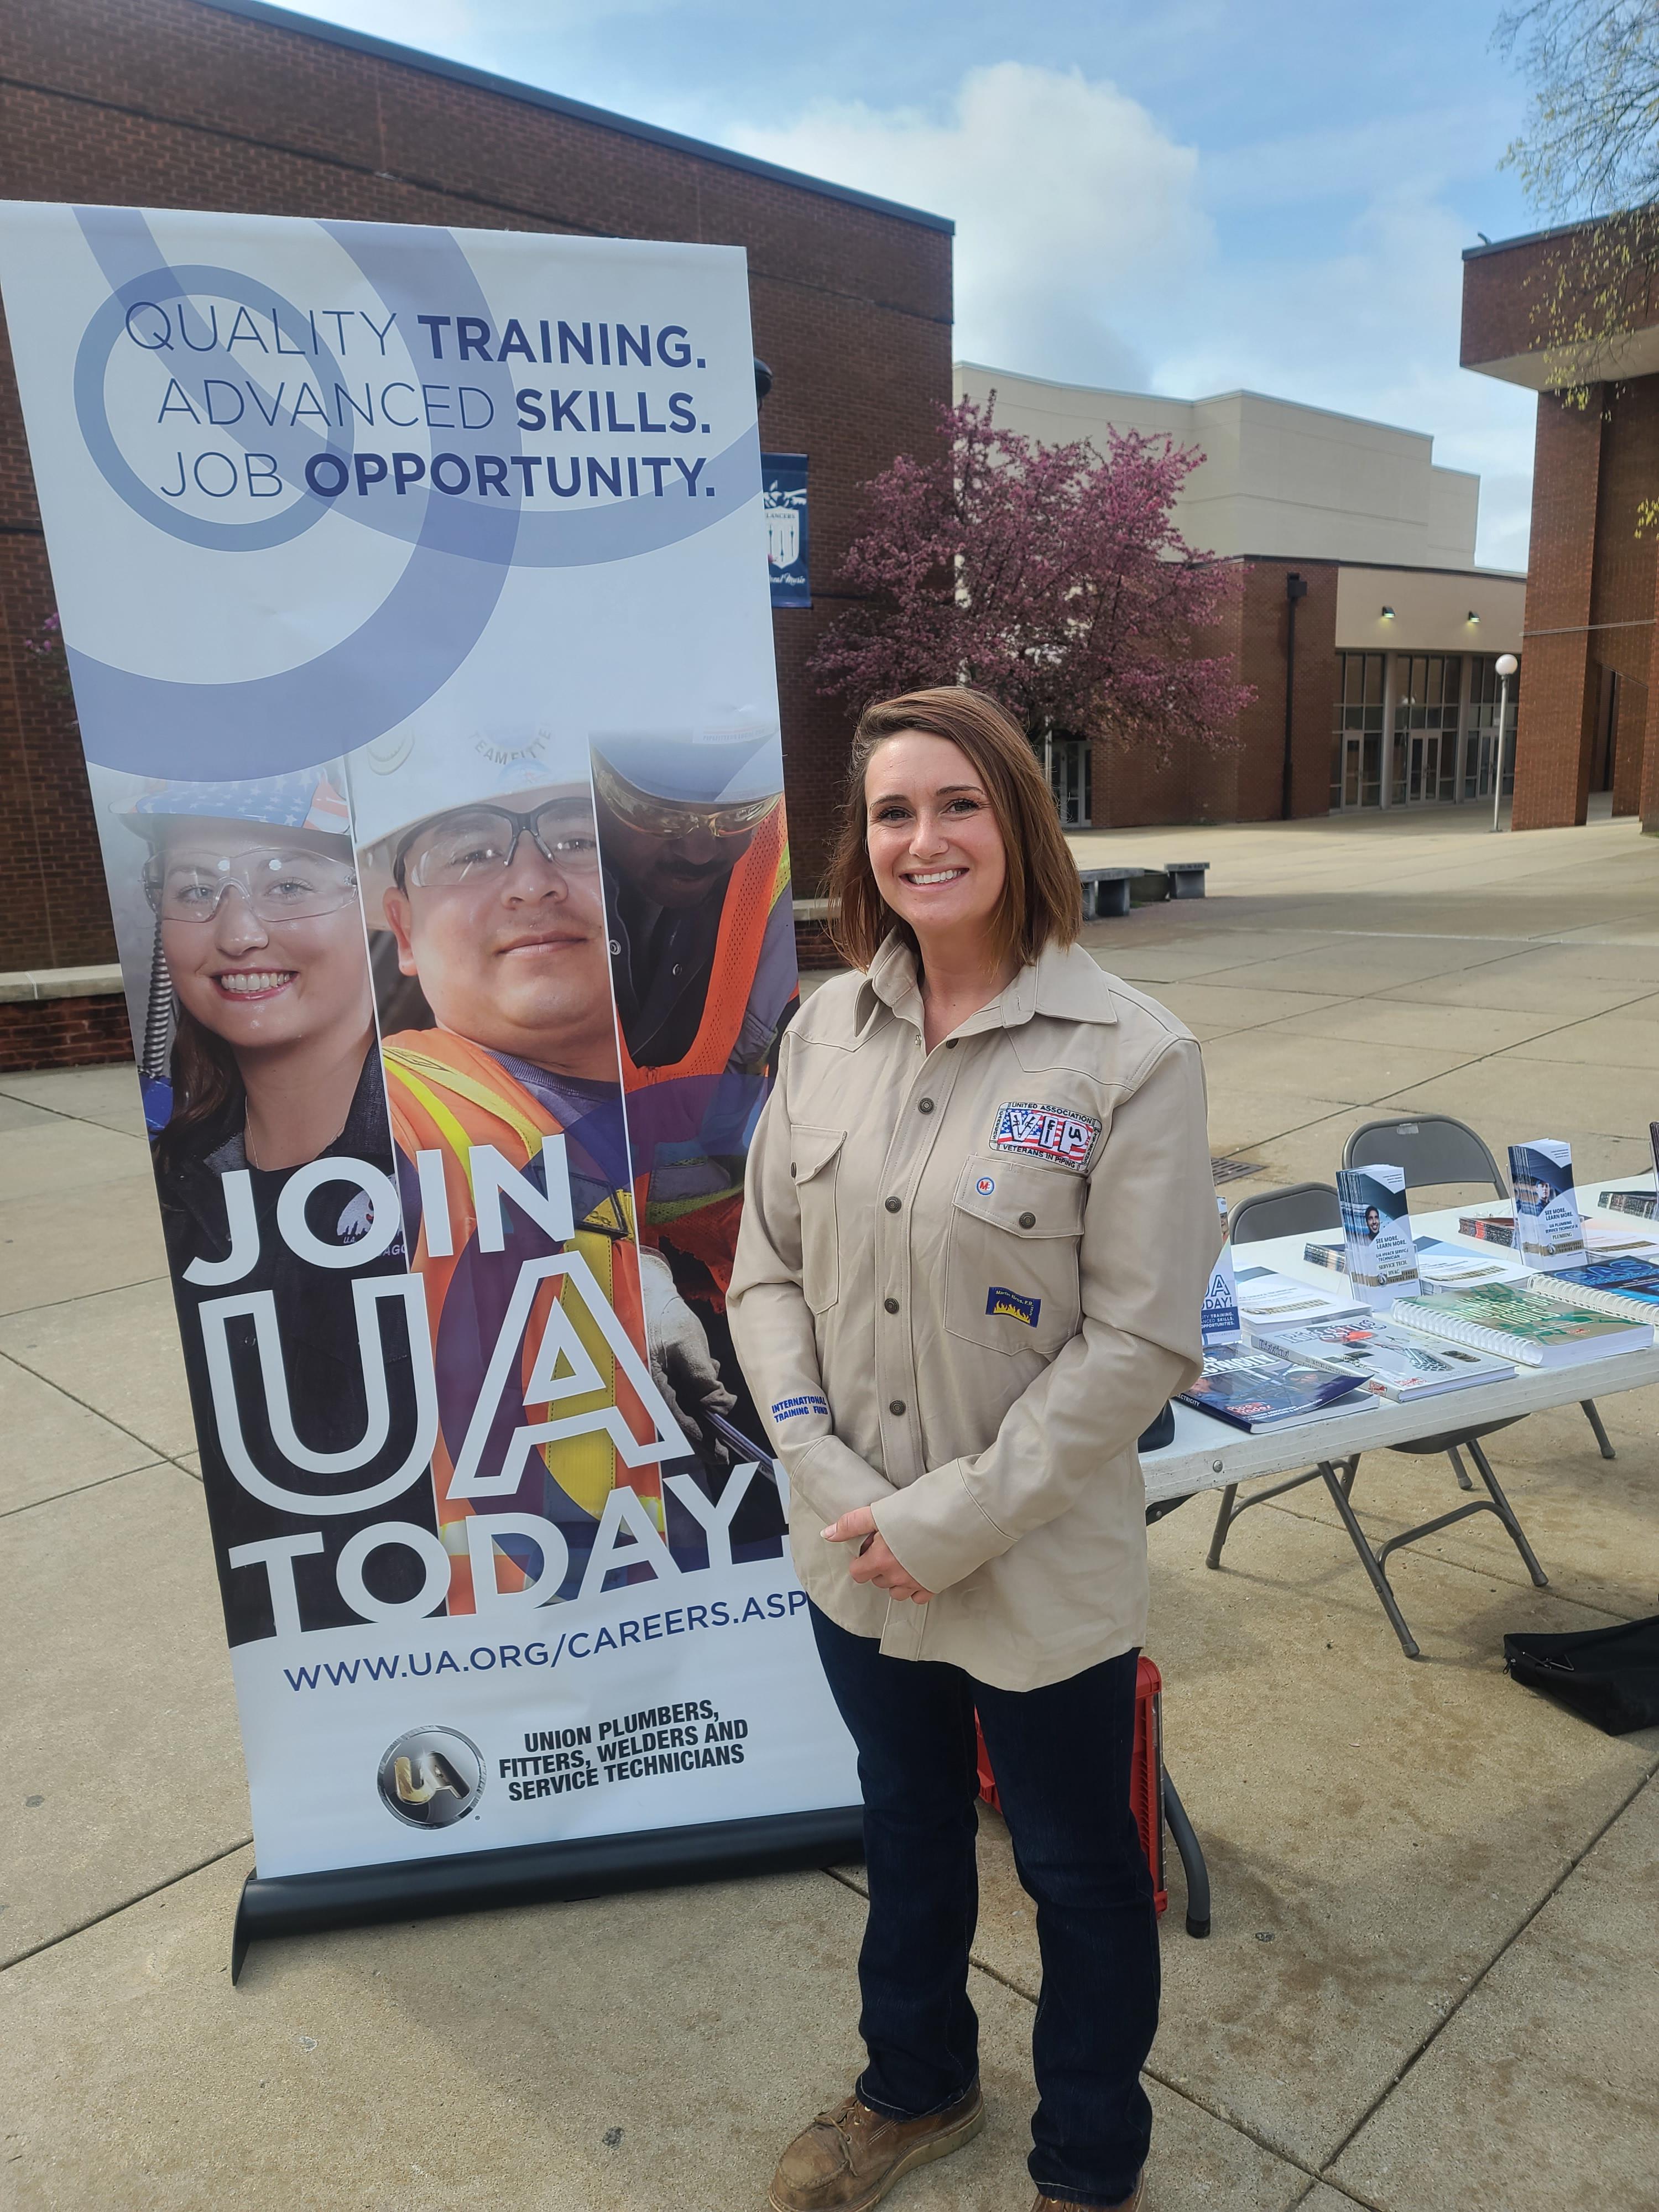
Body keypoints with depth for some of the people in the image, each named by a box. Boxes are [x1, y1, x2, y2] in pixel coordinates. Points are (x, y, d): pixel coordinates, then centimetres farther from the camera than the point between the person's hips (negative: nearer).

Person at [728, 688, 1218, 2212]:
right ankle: (917, 2088, 57)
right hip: (854, 1562, 4)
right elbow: (768, 1267, 0)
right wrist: (831, 1480, -10)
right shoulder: (828, 1028, -4)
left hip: (1042, 1575, -4)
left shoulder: (1132, 1055, -18)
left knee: (1078, 1870, 21)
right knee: (908, 1831, 28)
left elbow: (1139, 1342, -18)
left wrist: (954, 1517, -18)